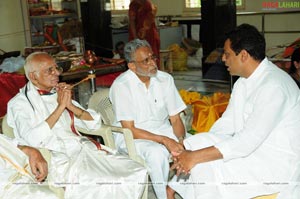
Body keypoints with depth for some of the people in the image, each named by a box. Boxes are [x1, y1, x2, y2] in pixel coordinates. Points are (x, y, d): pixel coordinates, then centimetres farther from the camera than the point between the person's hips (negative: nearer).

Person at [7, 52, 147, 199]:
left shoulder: (59, 93, 18)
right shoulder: (19, 103, 2)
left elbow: (95, 124, 13)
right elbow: (33, 140, -17)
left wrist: (70, 106, -3)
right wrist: (60, 107, -13)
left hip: (85, 150, 6)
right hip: (58, 160, -6)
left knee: (138, 173, -13)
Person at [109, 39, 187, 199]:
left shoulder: (165, 79, -2)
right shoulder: (121, 86, -15)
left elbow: (175, 119, 0)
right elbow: (130, 130, -16)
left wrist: (181, 141, -21)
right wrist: (164, 140, -25)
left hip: (162, 130, 5)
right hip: (132, 136, -4)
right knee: (156, 153, -35)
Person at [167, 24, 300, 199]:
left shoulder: (274, 86, -24)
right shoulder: (244, 82, 7)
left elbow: (248, 141, -28)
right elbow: (226, 124, 6)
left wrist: (196, 157, -25)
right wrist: (188, 156, -7)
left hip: (278, 164, -9)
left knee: (206, 165, -21)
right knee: (194, 144, -2)